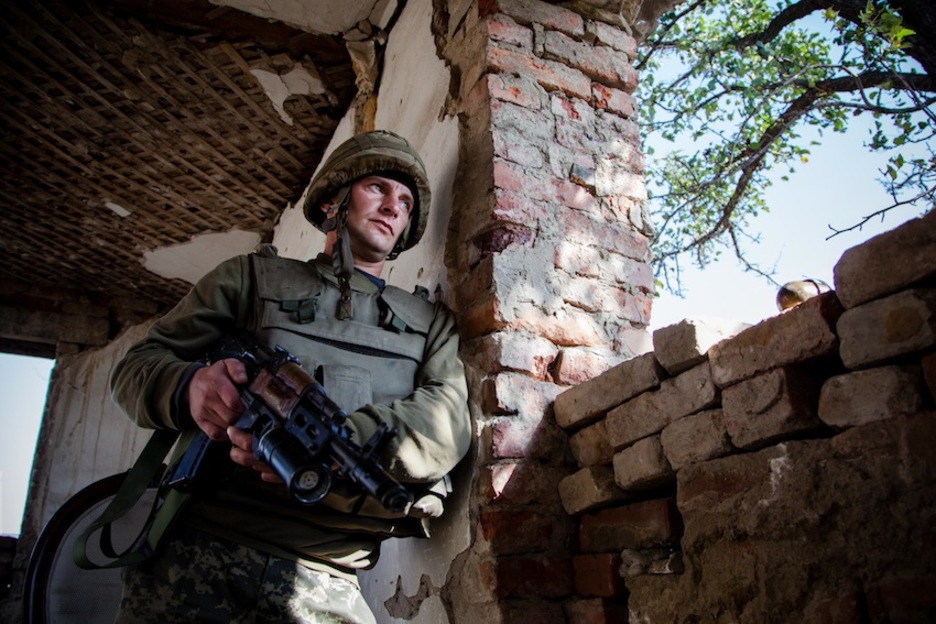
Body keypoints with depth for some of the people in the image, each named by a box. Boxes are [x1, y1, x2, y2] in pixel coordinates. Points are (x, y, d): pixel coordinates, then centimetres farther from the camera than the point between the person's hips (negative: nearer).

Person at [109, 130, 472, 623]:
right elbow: (138, 365, 9)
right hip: (195, 558, -1)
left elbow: (448, 423, -3)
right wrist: (188, 385, -16)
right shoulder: (252, 276, 13)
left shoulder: (431, 322, 16)